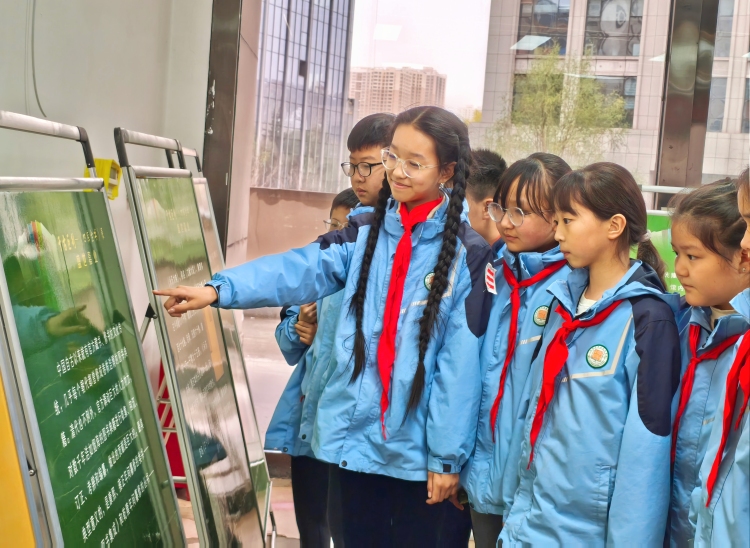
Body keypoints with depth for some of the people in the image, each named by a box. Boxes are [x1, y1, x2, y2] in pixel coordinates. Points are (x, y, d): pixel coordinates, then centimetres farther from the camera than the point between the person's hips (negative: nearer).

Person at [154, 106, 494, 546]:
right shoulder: (365, 233, 5)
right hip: (358, 434, 3)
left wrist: (448, 454, -9)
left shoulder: (467, 254, -7)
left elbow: (461, 362, -9)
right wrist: (219, 289, -23)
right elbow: (301, 270, -9)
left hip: (418, 444, -3)